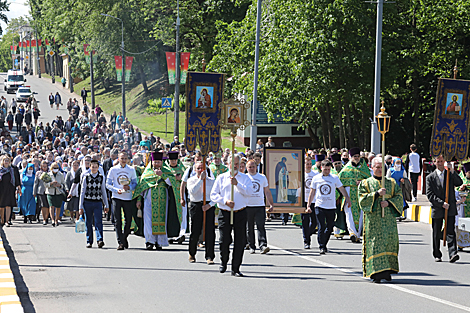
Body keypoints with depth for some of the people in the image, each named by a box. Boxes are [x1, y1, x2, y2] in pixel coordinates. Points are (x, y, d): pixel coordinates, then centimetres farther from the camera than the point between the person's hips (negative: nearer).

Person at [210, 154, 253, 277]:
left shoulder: (245, 178, 9)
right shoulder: (221, 178, 9)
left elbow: (249, 192, -8)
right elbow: (213, 195, 3)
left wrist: (237, 184, -17)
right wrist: (225, 201, -12)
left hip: (240, 213, 0)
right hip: (225, 213, 0)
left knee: (240, 241, -2)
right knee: (224, 240, -3)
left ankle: (236, 269, 6)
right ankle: (223, 262, 24)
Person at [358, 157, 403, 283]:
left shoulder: (392, 183, 15)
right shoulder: (365, 183, 7)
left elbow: (399, 198, 7)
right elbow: (362, 199, -5)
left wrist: (389, 202, -11)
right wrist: (377, 194, -17)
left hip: (389, 219, 3)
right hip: (373, 219, -3)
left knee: (390, 243, -1)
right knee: (375, 244, -10)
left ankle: (387, 271, 8)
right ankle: (377, 272, -14)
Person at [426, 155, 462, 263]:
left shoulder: (450, 174, 8)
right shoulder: (430, 178, 3)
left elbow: (459, 183, -9)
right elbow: (430, 195, -4)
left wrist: (452, 172, -20)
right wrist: (441, 203, -14)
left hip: (450, 209, 0)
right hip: (437, 209, 0)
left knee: (450, 231, -12)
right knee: (436, 234, 8)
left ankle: (453, 254, -21)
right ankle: (437, 255, 20)